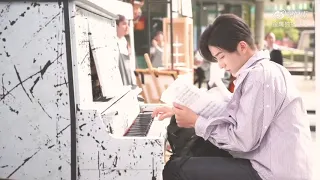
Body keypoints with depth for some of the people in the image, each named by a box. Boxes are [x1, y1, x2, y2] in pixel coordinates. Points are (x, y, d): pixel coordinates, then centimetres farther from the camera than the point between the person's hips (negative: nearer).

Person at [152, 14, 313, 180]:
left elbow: (244, 140, -21)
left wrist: (196, 122, -10)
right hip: (271, 163, 10)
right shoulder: (263, 70, 14)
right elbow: (229, 117, 11)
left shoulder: (259, 75, -18)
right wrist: (181, 112, 5)